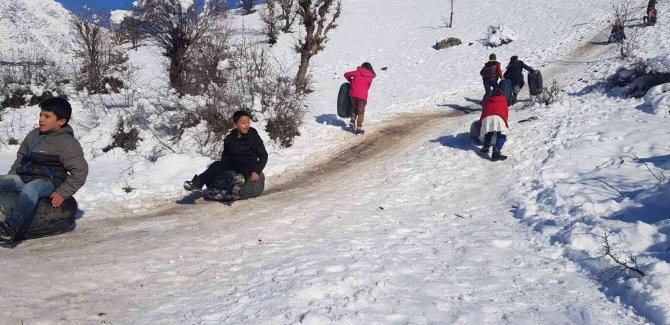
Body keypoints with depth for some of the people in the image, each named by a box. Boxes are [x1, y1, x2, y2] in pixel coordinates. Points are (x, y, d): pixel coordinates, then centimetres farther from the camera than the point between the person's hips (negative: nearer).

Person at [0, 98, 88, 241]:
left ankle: (13, 224, -56)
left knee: (30, 188, -38)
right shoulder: (34, 135, 13)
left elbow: (80, 171, -10)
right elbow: (20, 158, 24)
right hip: (24, 177, 7)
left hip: (48, 182, -7)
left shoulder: (67, 142, -6)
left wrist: (63, 192, -15)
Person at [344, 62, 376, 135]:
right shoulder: (370, 77, 8)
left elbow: (346, 74, 13)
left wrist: (351, 81, 26)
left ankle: (352, 121, 8)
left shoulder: (357, 72, 9)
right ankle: (358, 129, 8)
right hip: (362, 95, -2)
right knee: (361, 112, 9)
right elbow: (367, 87, 11)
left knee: (355, 108, 26)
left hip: (353, 93, 2)